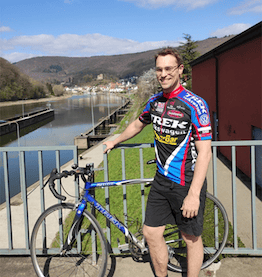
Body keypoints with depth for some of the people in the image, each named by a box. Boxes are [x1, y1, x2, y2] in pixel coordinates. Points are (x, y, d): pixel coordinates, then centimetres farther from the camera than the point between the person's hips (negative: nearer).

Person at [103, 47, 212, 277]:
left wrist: (193, 195, -23)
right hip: (161, 181, 6)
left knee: (192, 238, 9)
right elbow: (138, 124, 26)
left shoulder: (195, 105, -16)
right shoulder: (154, 101, 5)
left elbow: (204, 152, -19)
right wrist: (114, 142, 35)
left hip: (188, 183, -6)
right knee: (151, 233, 10)